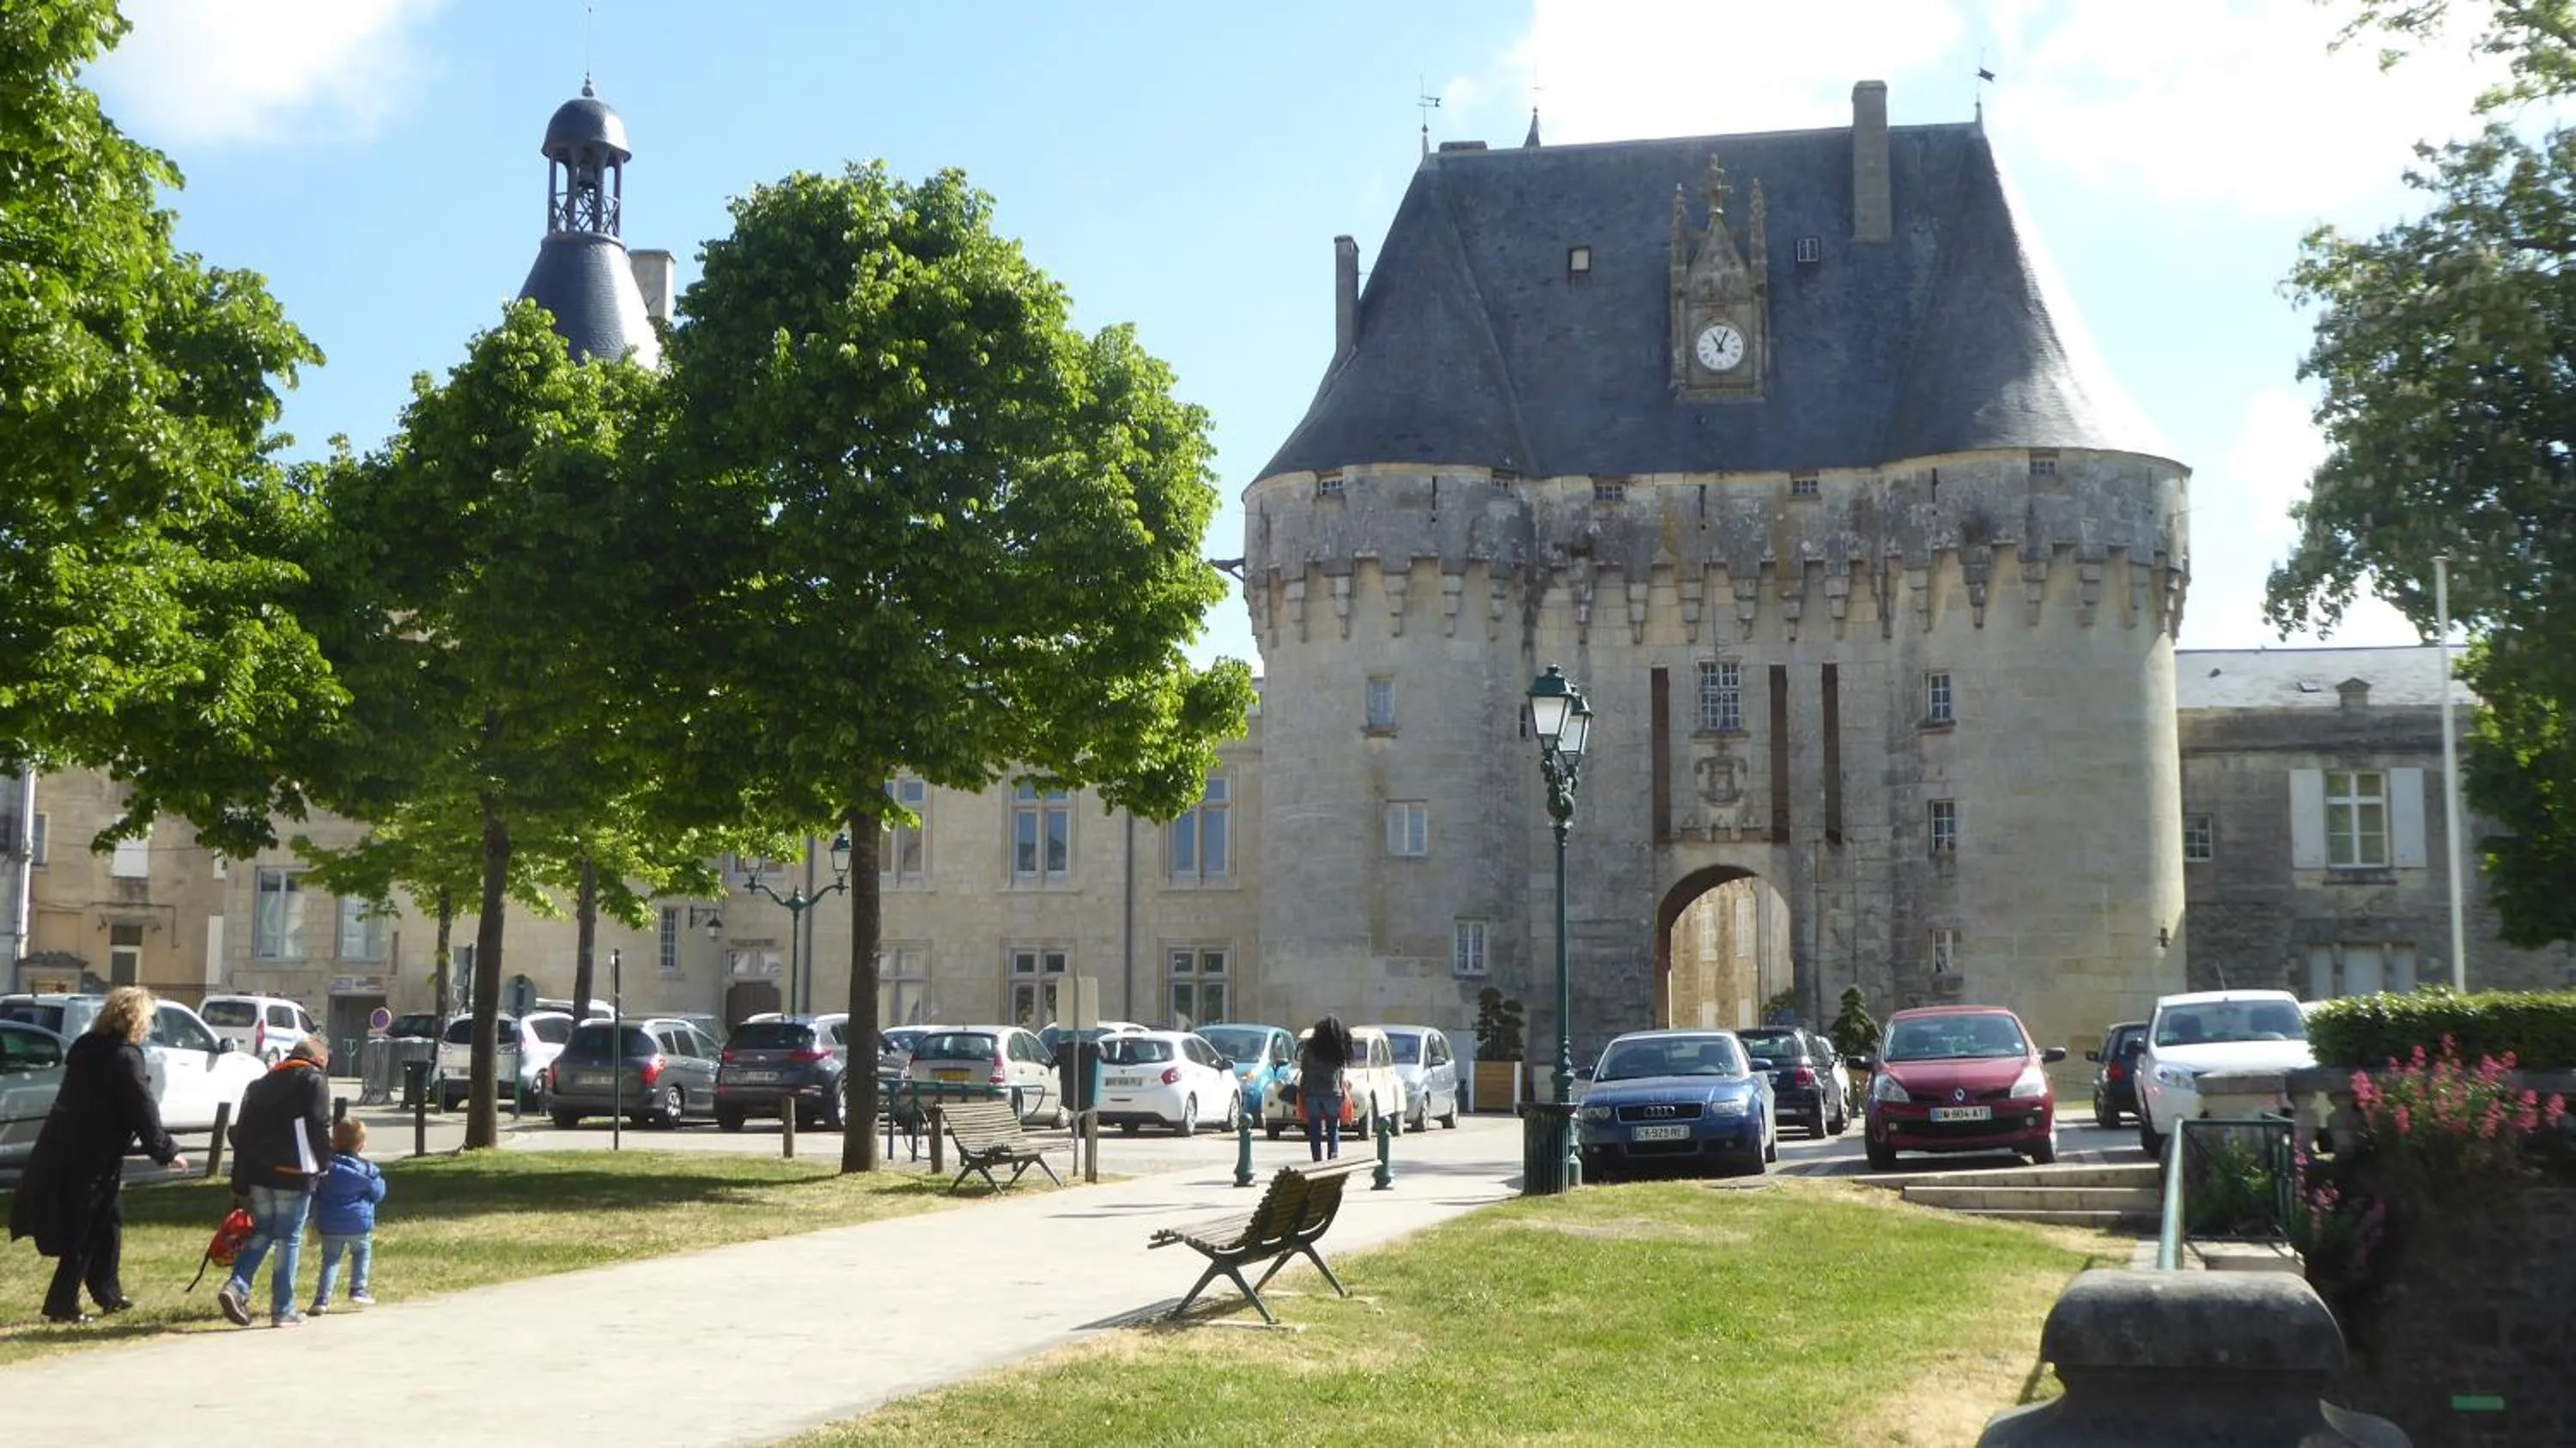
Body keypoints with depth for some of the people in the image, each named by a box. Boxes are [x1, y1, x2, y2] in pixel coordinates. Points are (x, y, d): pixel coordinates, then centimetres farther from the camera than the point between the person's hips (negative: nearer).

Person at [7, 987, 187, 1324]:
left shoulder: (87, 1047, 11)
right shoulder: (125, 1058, -16)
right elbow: (143, 1111, -16)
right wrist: (166, 1153, -8)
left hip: (65, 1151, 9)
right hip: (92, 1157, -9)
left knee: (108, 1223, 19)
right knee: (85, 1233, 0)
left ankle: (108, 1295, 26)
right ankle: (62, 1304, 3)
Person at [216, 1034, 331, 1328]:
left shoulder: (260, 1084, 17)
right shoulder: (314, 1082, -3)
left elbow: (242, 1135, 15)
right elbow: (320, 1128, -10)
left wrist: (240, 1184, 15)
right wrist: (324, 1165, 4)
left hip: (258, 1174, 6)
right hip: (294, 1175, -6)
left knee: (261, 1234, 18)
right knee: (288, 1240, 1)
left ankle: (237, 1287, -3)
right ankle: (283, 1310, 4)